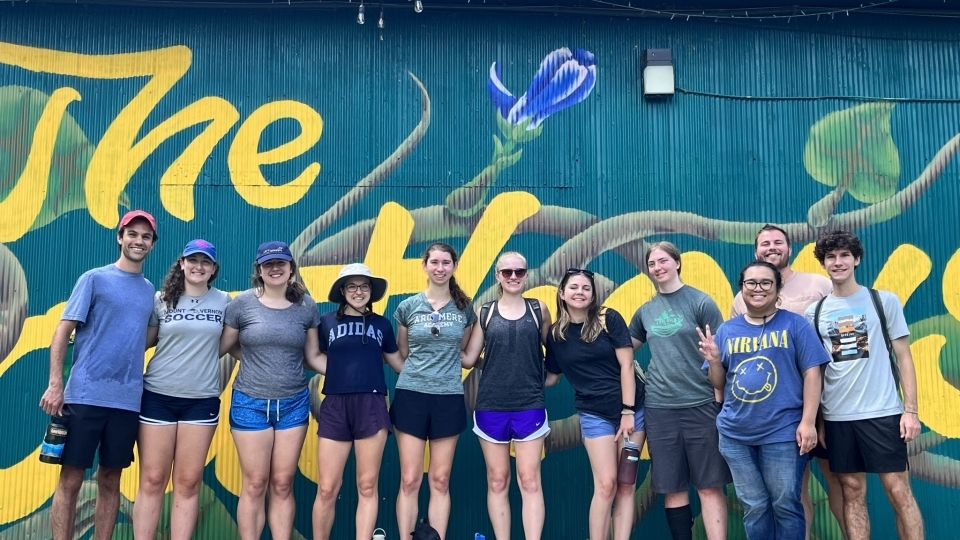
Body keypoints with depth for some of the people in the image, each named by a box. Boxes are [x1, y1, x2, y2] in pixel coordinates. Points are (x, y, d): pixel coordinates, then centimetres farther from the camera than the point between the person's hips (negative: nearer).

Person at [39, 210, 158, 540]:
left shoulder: (149, 290, 14)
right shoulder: (94, 279, 0)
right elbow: (63, 331, -4)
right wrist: (55, 384, -13)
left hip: (128, 399, 4)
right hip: (85, 395, -4)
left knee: (110, 480, 9)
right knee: (71, 479, -1)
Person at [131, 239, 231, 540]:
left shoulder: (223, 302, 5)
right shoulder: (161, 299, 3)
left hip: (202, 400, 1)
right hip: (158, 396, 0)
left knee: (188, 483, 3)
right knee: (152, 480, 1)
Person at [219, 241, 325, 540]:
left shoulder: (306, 306, 2)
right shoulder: (243, 302, -4)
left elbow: (313, 356, 6)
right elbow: (223, 346, 4)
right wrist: (254, 357, 0)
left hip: (293, 403, 2)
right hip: (251, 403, -2)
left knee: (283, 484, 7)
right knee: (255, 485, 2)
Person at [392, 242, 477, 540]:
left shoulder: (464, 308, 5)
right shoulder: (408, 306, 2)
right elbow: (402, 353, 11)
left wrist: (444, 363, 3)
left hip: (449, 398, 1)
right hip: (411, 395, -1)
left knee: (440, 481, 5)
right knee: (410, 480, -1)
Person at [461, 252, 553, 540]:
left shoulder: (538, 310, 4)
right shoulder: (484, 313, 3)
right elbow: (468, 359, 4)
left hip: (530, 405, -1)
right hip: (491, 406, 1)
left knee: (529, 481, -3)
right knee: (497, 481, 7)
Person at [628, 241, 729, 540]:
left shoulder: (700, 302, -2)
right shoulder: (645, 311, 11)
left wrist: (721, 400, -9)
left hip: (701, 404, -4)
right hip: (659, 407, 4)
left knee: (709, 486, -1)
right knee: (673, 488, 7)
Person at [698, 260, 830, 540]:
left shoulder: (794, 324, 0)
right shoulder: (726, 330, 9)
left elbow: (812, 373, -5)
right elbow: (720, 385, 12)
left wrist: (808, 421, -12)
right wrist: (714, 360, -9)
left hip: (782, 432, -3)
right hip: (735, 434, 3)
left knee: (785, 506, 4)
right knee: (754, 507, 12)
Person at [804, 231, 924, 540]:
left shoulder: (885, 301, 3)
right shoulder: (814, 313, 7)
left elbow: (904, 357, 3)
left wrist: (910, 410, -5)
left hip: (882, 412, -2)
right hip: (837, 417, 2)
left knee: (899, 491, -1)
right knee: (852, 493, 7)